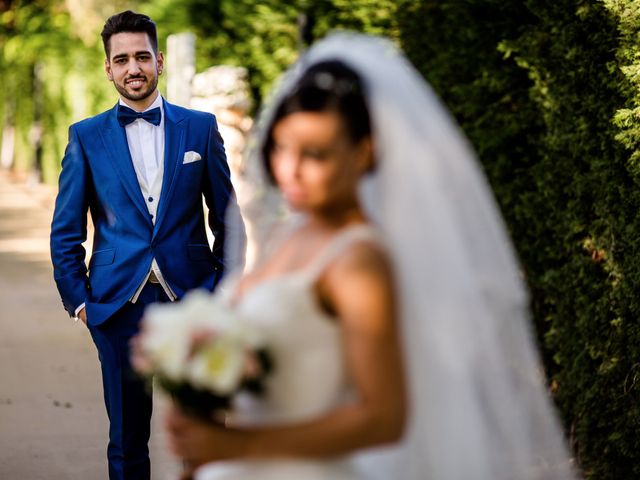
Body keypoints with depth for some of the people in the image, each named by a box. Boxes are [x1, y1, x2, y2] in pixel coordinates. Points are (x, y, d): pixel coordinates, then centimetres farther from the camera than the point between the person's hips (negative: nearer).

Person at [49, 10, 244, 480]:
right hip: (119, 302, 0)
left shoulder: (201, 127, 6)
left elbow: (227, 217, 8)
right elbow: (66, 231, 7)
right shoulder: (86, 137, 5)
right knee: (126, 442, 7)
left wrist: (226, 289, 2)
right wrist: (78, 299, 0)